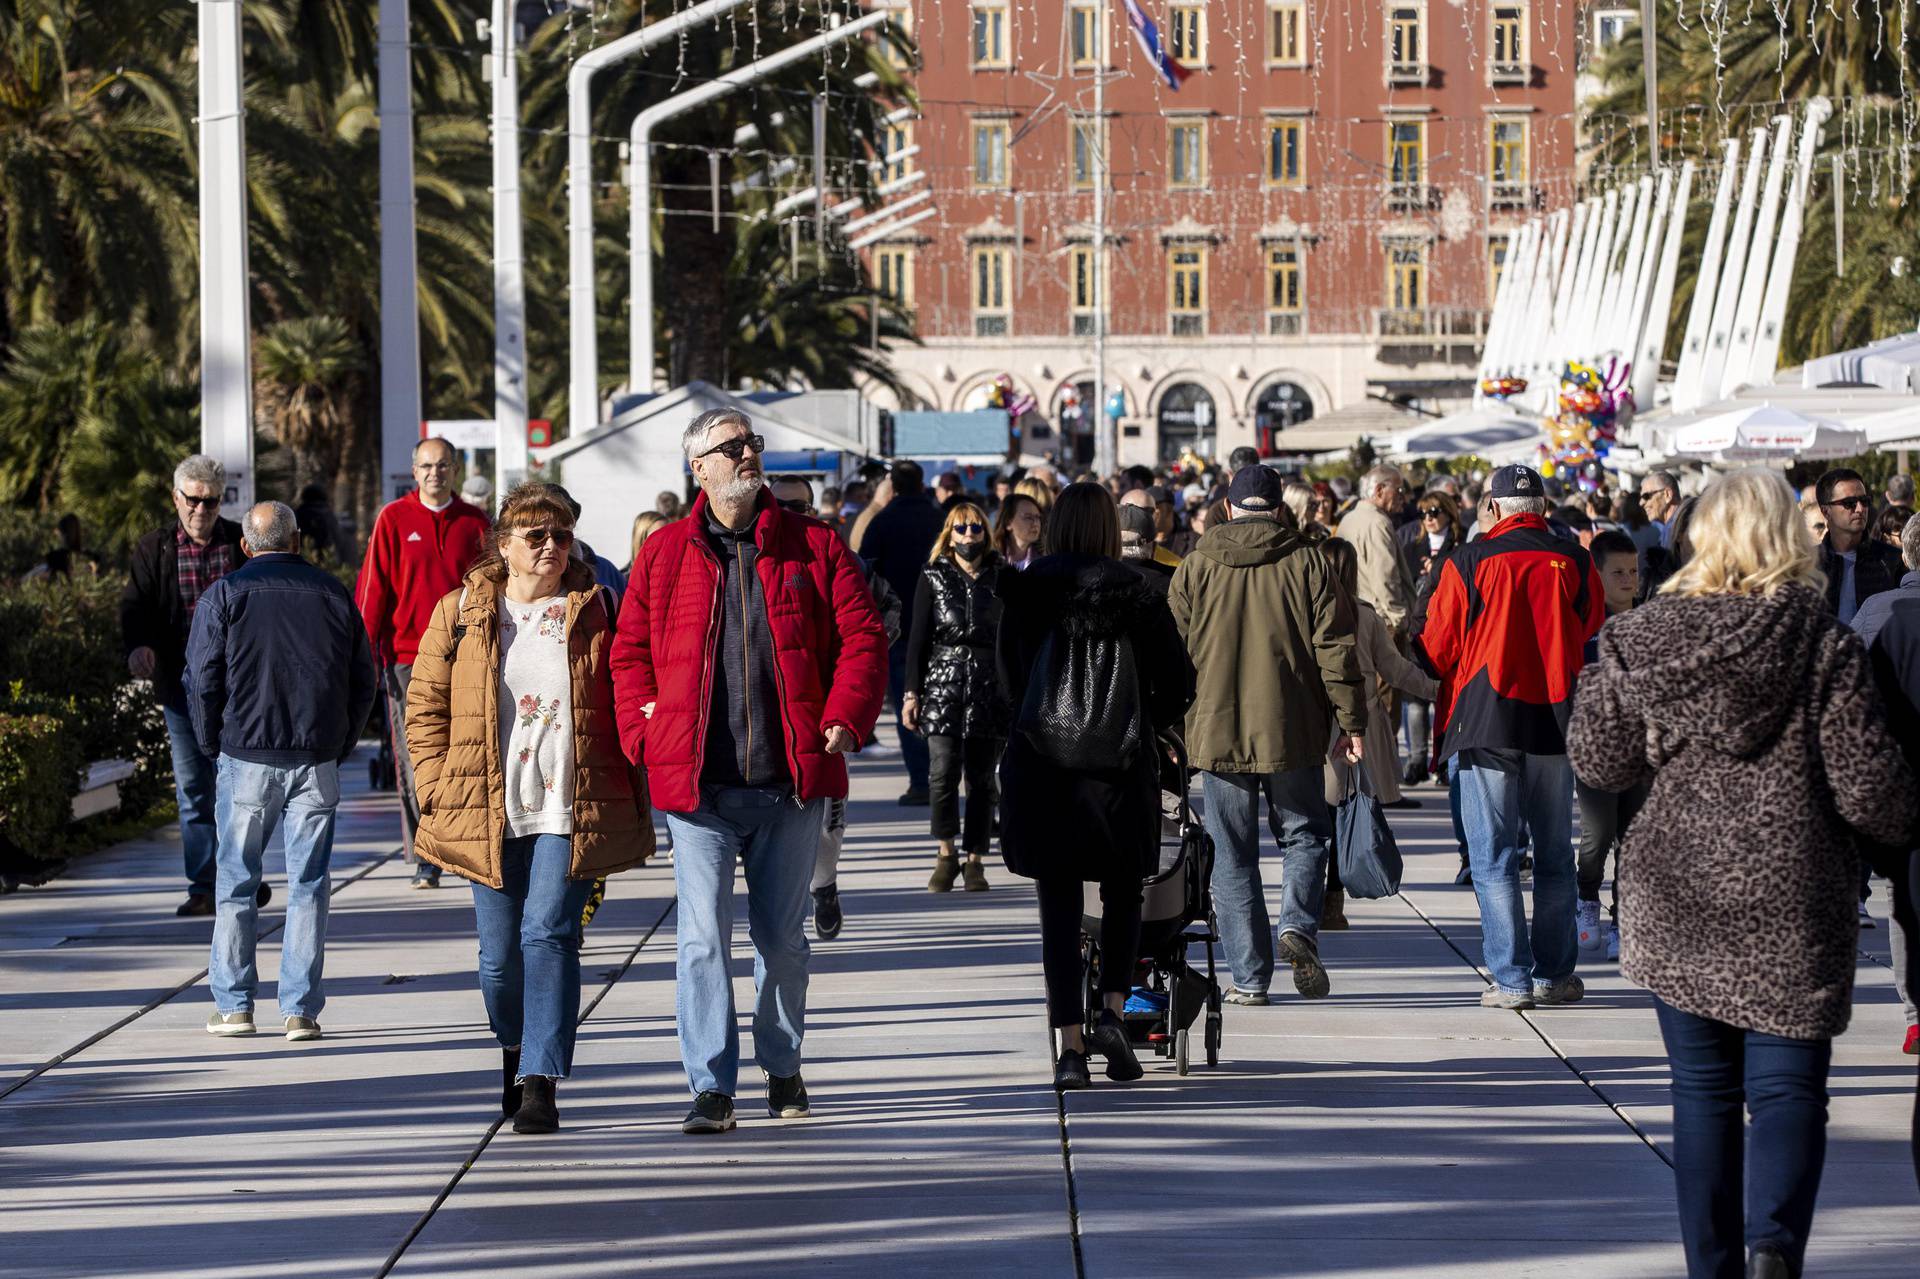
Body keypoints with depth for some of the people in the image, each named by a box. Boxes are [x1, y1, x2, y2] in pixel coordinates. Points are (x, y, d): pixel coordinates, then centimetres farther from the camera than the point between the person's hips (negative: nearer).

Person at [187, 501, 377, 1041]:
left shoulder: (225, 594, 0)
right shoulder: (333, 592, 6)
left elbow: (203, 679, -4)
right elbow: (364, 679, 9)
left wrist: (213, 747, 8)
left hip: (247, 756, -1)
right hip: (318, 762, 1)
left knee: (236, 882, 8)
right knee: (308, 885, 4)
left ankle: (233, 1004, 8)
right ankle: (301, 1010, 2)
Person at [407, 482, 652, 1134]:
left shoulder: (595, 613, 5)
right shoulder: (458, 614, 6)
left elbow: (629, 703, 8)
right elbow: (425, 708, 8)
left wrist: (629, 806, 2)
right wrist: (438, 790, -1)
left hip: (570, 811, -2)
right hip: (487, 812, 2)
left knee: (549, 934, -15)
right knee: (500, 950, 6)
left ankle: (540, 1081, -15)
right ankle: (515, 1051, 33)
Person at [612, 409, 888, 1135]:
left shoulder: (814, 547, 5)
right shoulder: (664, 555, 5)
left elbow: (862, 637, 4)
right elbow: (630, 652, 10)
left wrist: (845, 720, -8)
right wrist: (645, 735, -3)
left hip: (792, 778, 1)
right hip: (697, 783, -1)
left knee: (781, 936, 12)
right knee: (702, 936, -8)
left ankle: (782, 1067, 30)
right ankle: (711, 1087, -5)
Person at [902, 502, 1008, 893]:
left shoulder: (1002, 578, 7)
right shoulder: (933, 578, 7)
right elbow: (918, 638, 6)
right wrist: (912, 692, 1)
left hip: (989, 685, 1)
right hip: (942, 681, -1)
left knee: (981, 776, 1)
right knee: (943, 771, -12)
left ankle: (975, 860, 9)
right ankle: (946, 854, 3)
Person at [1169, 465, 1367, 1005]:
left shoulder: (1195, 569, 3)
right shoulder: (1305, 562, 0)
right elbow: (1335, 648, -2)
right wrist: (1351, 722, 2)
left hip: (1216, 732, 1)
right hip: (1291, 731, -1)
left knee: (1233, 856, 6)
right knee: (1304, 835, 15)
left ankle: (1249, 976, 4)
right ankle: (1298, 924, -10)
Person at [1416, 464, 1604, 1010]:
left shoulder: (1468, 563, -7)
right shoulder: (1575, 562, 2)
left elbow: (1436, 651, -3)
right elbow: (1593, 642, 12)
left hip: (1487, 720, -3)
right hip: (1555, 720, 3)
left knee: (1494, 856, 1)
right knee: (1554, 852, 12)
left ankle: (1512, 978, -3)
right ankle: (1554, 974, 14)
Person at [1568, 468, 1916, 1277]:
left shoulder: (1644, 641, -2)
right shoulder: (1824, 647, -9)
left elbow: (1599, 763, 8)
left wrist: (1600, 680, 24)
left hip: (1673, 902, 2)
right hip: (1789, 906, -2)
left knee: (1703, 1093, 12)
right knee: (1787, 1086, 1)